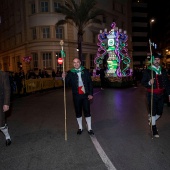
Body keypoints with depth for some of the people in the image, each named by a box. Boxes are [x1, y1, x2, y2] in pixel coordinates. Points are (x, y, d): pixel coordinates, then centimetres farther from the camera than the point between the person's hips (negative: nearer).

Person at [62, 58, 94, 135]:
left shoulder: (85, 71, 1)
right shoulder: (70, 73, 1)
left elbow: (90, 83, 2)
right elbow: (67, 84, -1)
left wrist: (90, 94, -4)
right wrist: (64, 78, -21)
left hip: (85, 95, 0)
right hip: (76, 95, 1)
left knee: (87, 111, 5)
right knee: (78, 112, 11)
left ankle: (89, 129, 17)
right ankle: (80, 128, 28)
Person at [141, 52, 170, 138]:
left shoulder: (163, 70, 8)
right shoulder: (147, 71, -5)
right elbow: (143, 82, -5)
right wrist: (149, 83, -25)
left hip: (161, 95, 4)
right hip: (152, 95, -4)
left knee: (159, 112, 10)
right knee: (153, 113, 2)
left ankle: (151, 120, 40)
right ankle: (154, 129, 20)